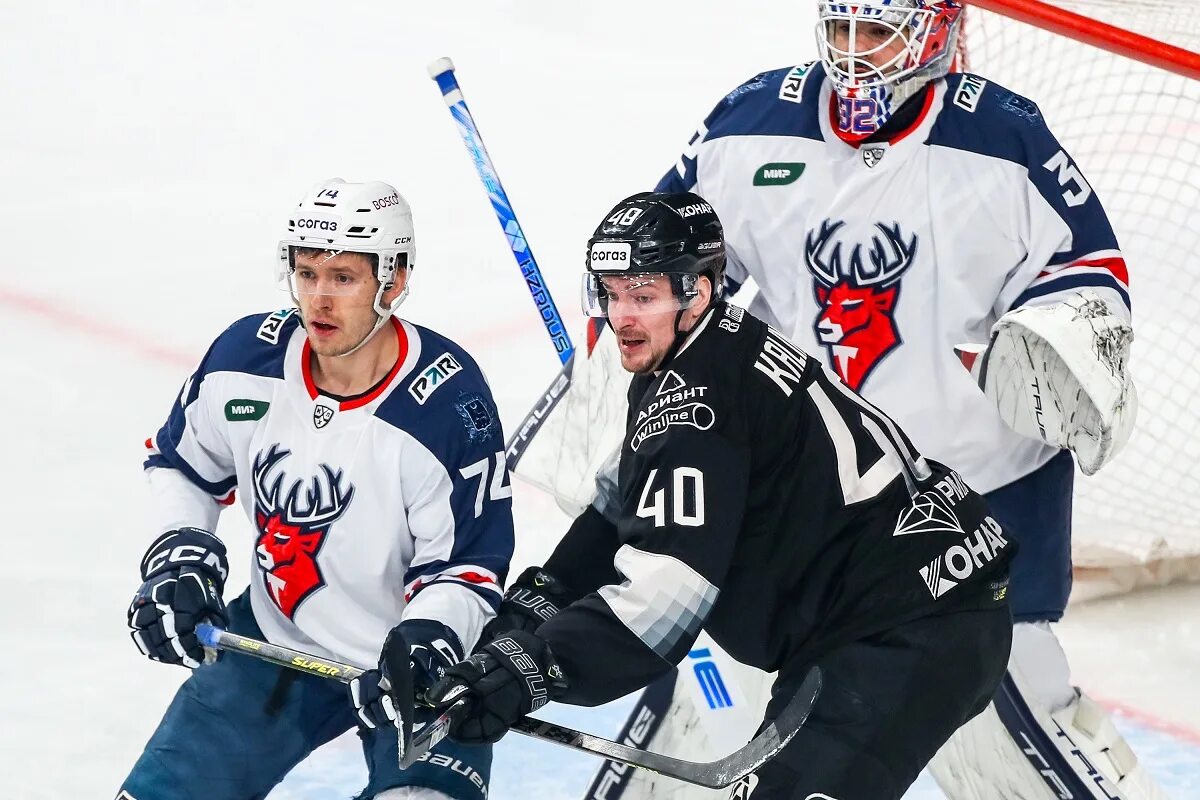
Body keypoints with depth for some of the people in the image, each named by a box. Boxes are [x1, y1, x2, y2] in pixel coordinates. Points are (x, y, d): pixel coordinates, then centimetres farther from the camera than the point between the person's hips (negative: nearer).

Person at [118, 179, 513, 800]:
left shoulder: (451, 407, -23)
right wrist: (180, 558, -6)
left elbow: (468, 567, -17)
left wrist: (426, 641, -34)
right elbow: (181, 463, 8)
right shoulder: (245, 359, -11)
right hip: (275, 640, 4)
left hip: (414, 659, -4)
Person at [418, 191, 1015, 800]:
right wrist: (533, 604, 10)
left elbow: (667, 590, -29)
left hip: (916, 629, -11)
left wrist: (530, 667, -32)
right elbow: (623, 507, 21)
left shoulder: (693, 397, -21)